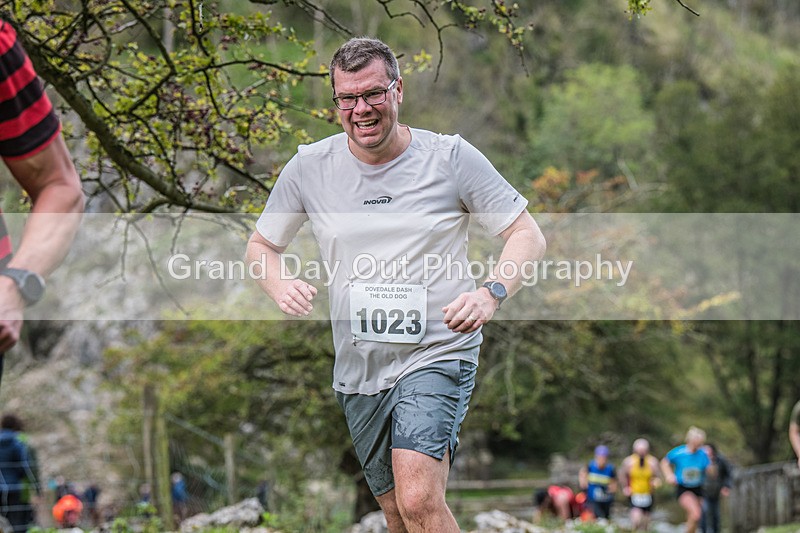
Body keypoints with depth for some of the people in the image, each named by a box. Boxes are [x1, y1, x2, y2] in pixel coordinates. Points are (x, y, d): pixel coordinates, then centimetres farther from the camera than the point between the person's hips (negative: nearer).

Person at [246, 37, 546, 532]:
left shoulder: (451, 157, -6)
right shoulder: (310, 167, 1)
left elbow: (528, 236, -3)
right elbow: (261, 245, 14)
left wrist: (491, 293, -23)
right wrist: (280, 286, -10)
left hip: (438, 355, -4)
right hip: (359, 368, 4)